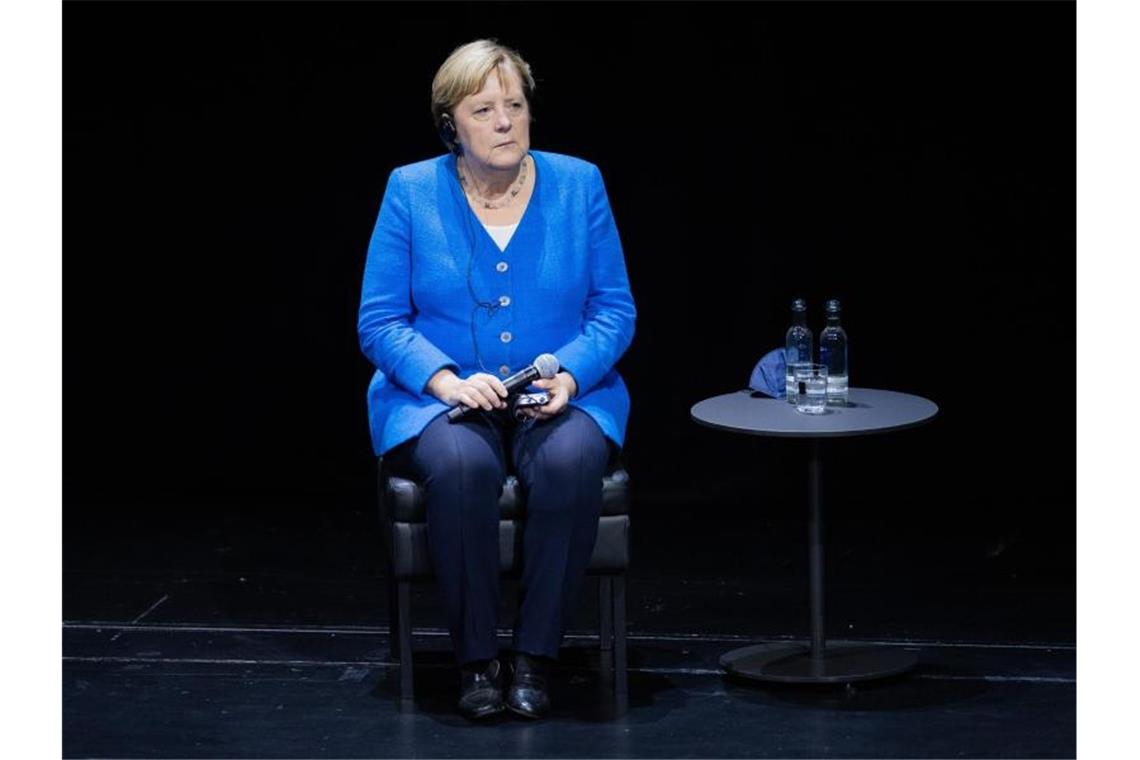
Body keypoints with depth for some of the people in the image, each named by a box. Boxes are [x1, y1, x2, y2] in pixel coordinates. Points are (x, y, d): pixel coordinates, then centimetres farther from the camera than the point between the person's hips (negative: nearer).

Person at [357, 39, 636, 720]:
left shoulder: (579, 184, 3)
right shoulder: (412, 192, 0)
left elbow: (615, 309, 4)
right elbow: (380, 322, -2)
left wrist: (570, 374, -16)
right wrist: (447, 380, -19)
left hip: (561, 400, 1)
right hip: (439, 401, -1)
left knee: (572, 461, -34)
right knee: (461, 464, -36)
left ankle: (536, 656, -20)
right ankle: (477, 658, -20)